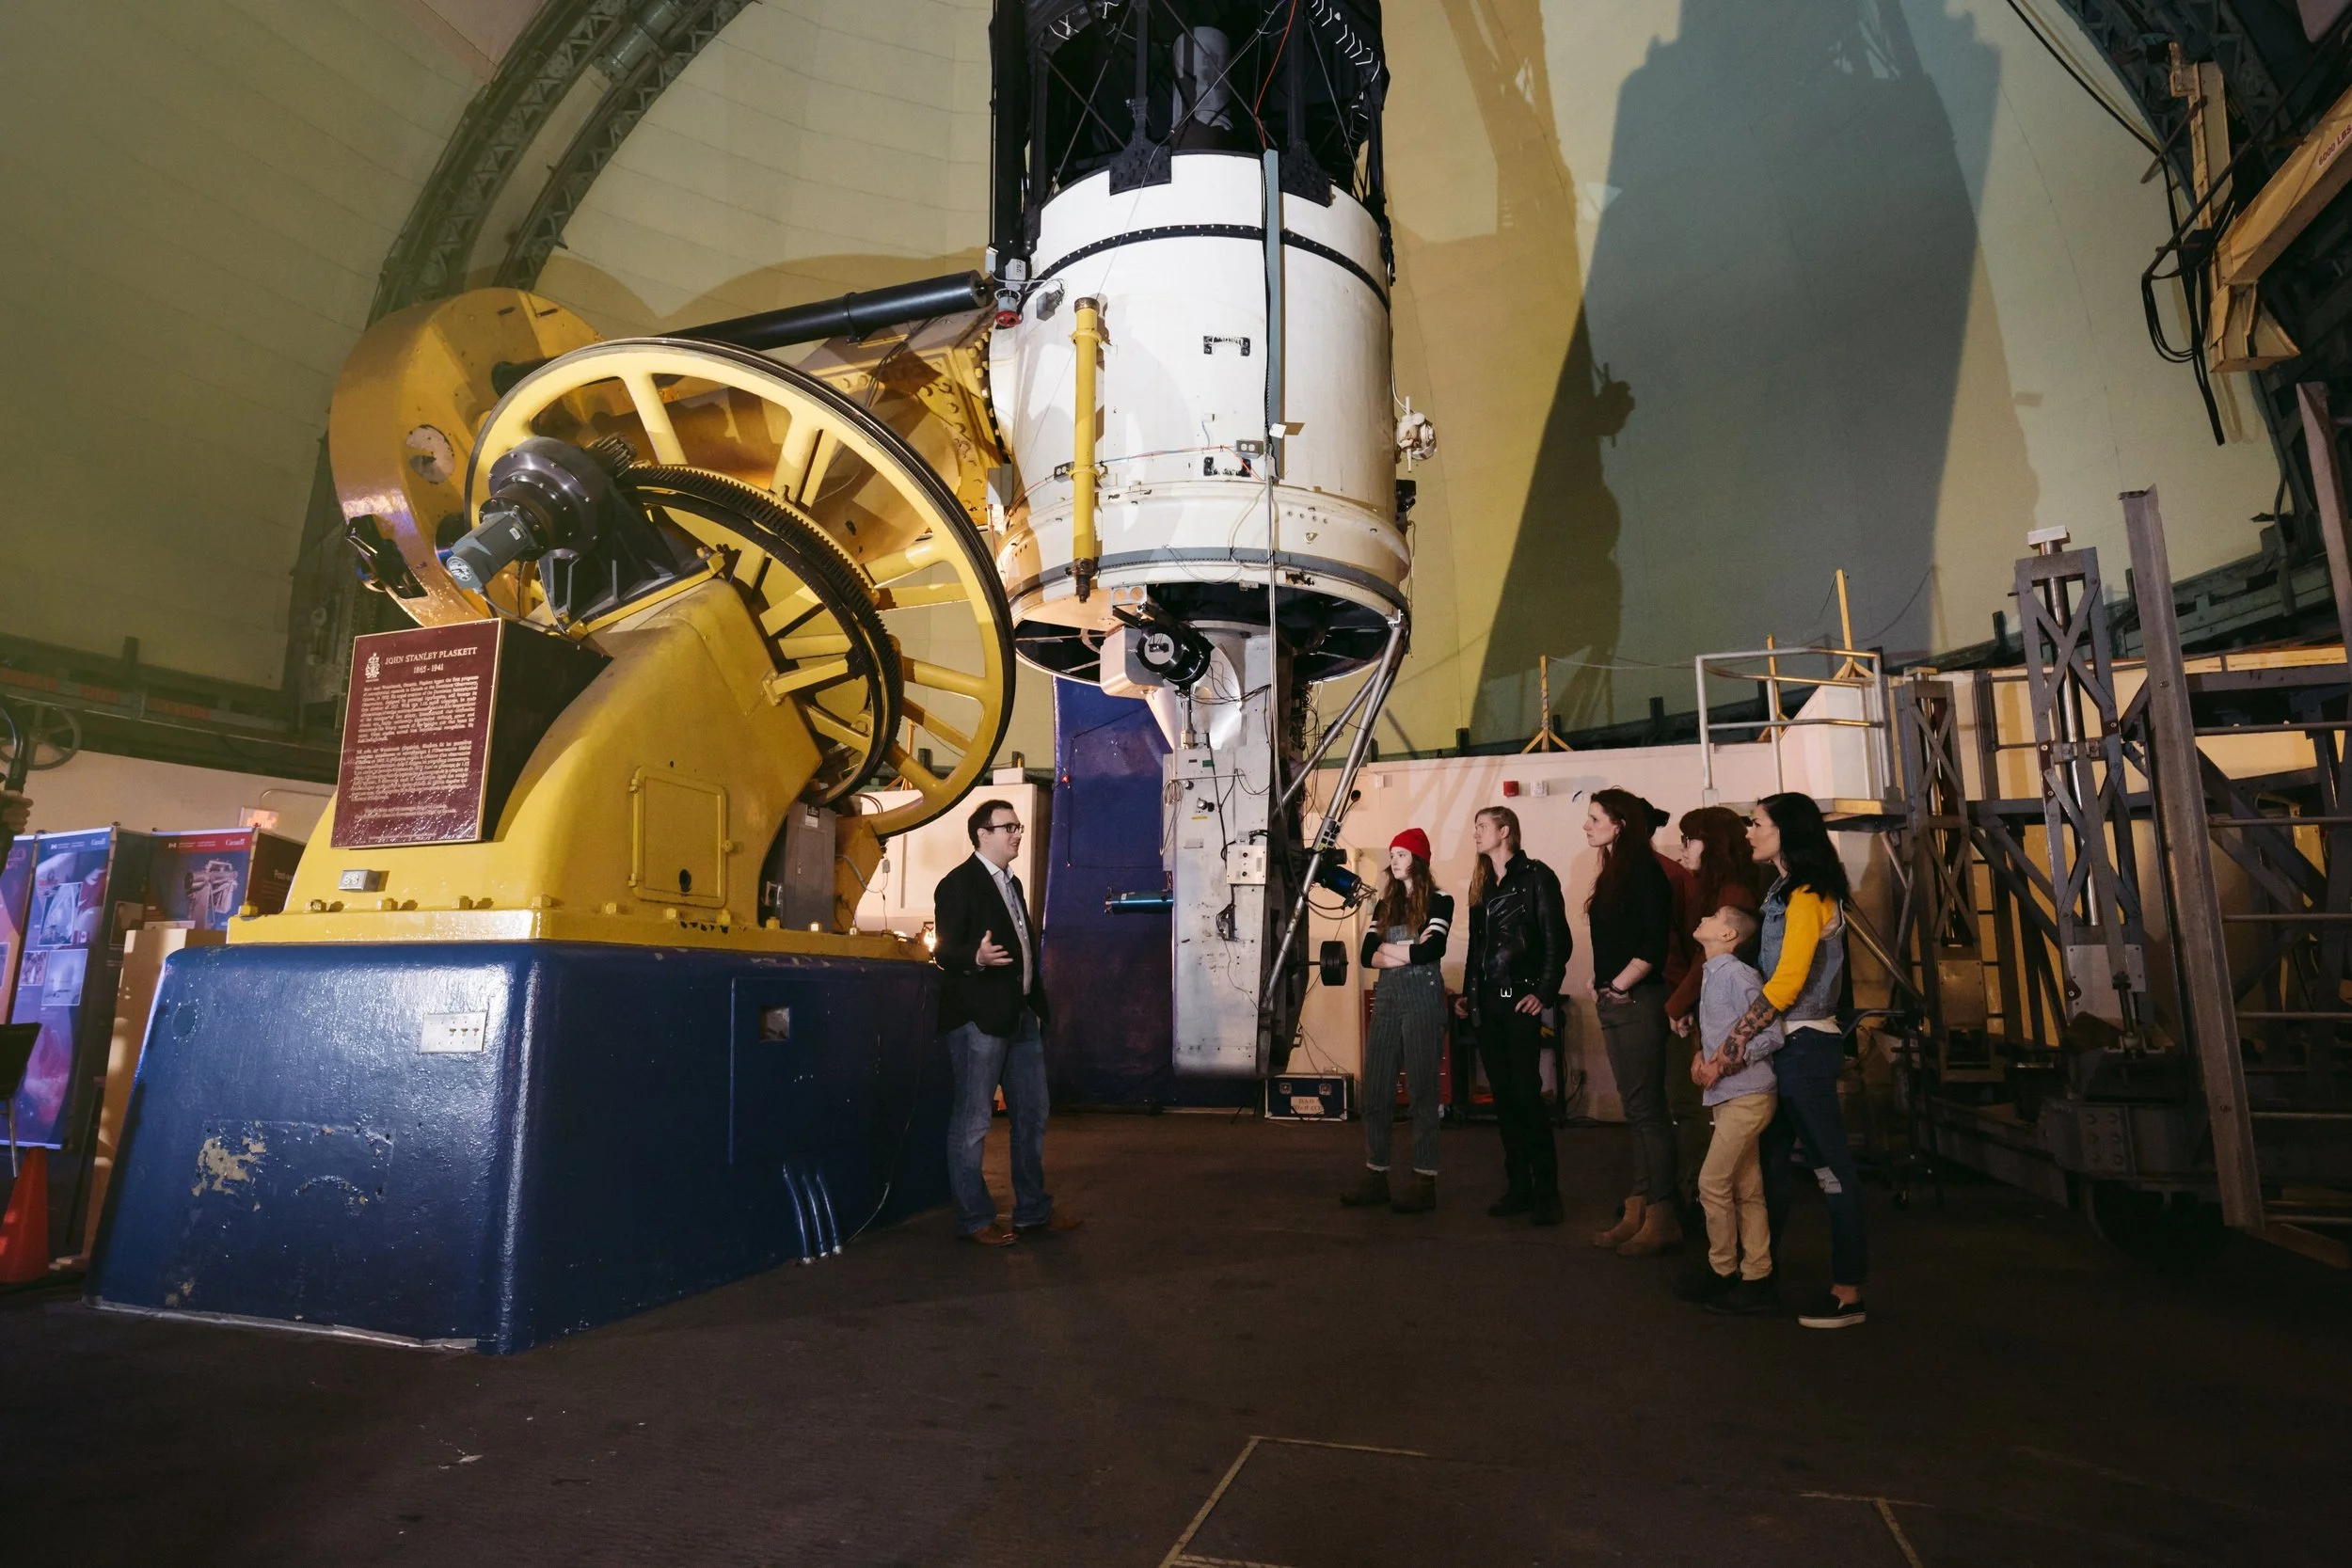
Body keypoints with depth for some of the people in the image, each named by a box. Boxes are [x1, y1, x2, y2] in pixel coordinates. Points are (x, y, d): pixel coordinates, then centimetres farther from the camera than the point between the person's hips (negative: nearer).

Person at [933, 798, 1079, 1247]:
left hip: (1022, 1017, 9)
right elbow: (945, 950, -14)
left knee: (1032, 1116, 13)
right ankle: (974, 1219, 10)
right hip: (978, 1019, -9)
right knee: (972, 1122, -1)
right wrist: (976, 957, -34)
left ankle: (1034, 1210, 24)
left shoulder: (1012, 884, 19)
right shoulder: (959, 883, -8)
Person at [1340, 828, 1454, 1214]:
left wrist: (1387, 949, -3)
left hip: (1423, 998, -5)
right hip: (1386, 998, 6)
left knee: (1421, 1089, -2)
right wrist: (1409, 953, -10)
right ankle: (1376, 1176, 11)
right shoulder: (1384, 906, 15)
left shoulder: (1439, 903, 0)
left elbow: (1430, 951, -15)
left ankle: (1424, 1181, 3)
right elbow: (1368, 955, 5)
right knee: (1376, 1090, 4)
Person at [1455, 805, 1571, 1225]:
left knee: (1526, 1093, -7)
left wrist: (1544, 992, -14)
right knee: (1503, 1096, 8)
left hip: (1520, 999, -7)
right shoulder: (1481, 882, 16)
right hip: (1485, 1001, 7)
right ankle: (1518, 1186, 15)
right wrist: (1467, 993, 15)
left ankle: (1547, 1191, 2)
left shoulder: (1536, 876, -5)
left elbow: (1557, 940, -9)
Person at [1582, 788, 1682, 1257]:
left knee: (1647, 1108, -3)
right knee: (1636, 1109, 11)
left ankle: (1662, 1218, 5)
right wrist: (1600, 985, 6)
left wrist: (1620, 985, -12)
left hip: (1637, 1002, -9)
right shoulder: (1613, 872, 15)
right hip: (1613, 1005, 9)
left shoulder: (1644, 871, -11)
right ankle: (1638, 1213, 17)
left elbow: (1655, 942, -18)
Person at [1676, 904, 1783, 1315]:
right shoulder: (1711, 974, 13)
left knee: (1713, 1183, -4)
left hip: (1747, 1097, -9)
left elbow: (1771, 1034, -18)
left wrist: (1725, 1063, -21)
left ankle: (1723, 1271, 10)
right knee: (1747, 1191, 12)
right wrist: (1701, 1056, 3)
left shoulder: (1738, 975, -15)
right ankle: (1757, 1277, 18)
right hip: (1728, 1096, 9)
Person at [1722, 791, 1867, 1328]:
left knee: (1830, 1166, -1)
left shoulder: (1807, 897, -14)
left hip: (1805, 1044, -9)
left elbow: (1786, 982, -22)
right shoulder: (1782, 892, 13)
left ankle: (1848, 1291, 8)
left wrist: (1728, 1047, -22)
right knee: (1770, 1159, 13)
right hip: (1782, 1043, 9)